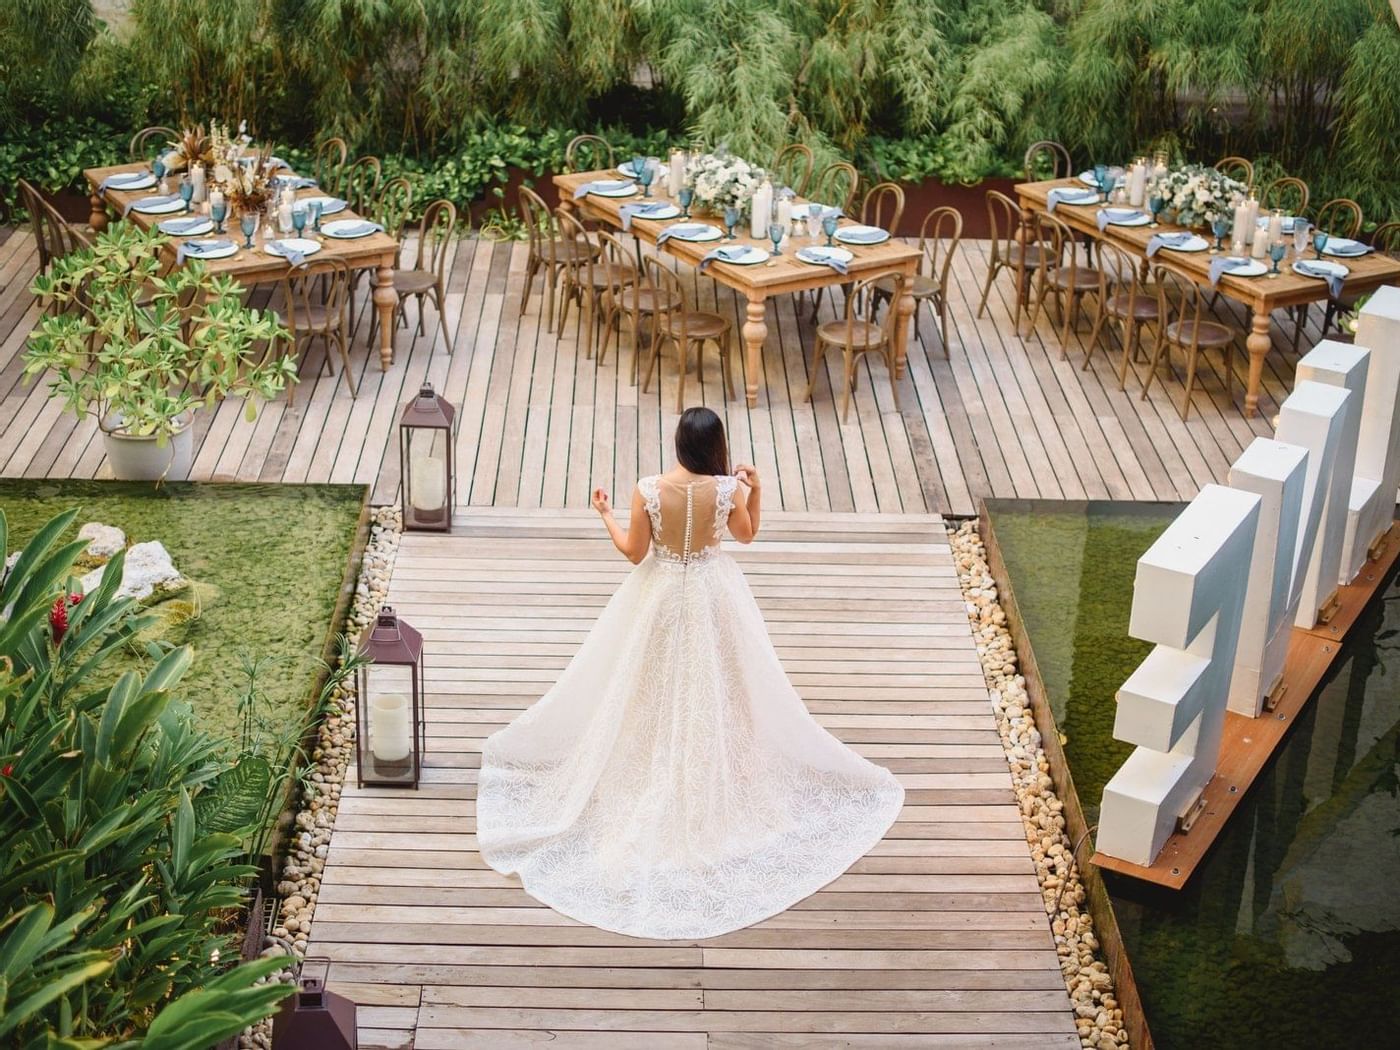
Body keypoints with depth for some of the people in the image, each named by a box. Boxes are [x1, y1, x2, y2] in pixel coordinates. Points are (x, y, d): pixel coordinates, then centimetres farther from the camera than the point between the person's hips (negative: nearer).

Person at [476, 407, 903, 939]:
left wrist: (605, 513, 3)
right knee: (710, 692, 20)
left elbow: (634, 552, -9)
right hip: (711, 596, 1)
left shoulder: (648, 491, -23)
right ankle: (715, 784, 35)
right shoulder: (728, 490, -20)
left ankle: (652, 778, 32)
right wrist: (756, 489, 2)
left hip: (660, 596, -1)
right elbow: (747, 535, 0)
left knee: (653, 691, 19)